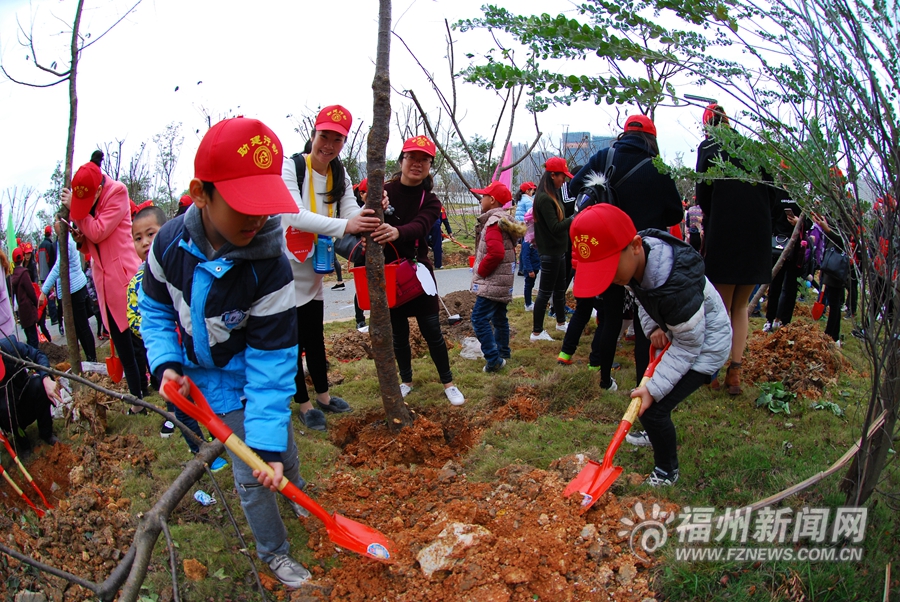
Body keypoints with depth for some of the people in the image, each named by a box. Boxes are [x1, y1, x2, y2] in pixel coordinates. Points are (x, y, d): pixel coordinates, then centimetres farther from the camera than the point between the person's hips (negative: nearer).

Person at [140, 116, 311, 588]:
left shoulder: (270, 267, -30)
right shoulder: (169, 243, -20)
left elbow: (271, 362, -27)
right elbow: (155, 310, 0)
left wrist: (268, 442, -28)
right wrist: (166, 363, -17)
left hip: (259, 371, -1)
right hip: (216, 383, 1)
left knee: (281, 454, 18)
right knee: (250, 474, 3)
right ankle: (273, 553, 28)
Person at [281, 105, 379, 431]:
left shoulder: (340, 176, 2)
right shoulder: (290, 168, -18)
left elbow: (352, 216, -8)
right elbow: (296, 216, -32)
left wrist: (371, 209, -31)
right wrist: (344, 225, -44)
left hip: (313, 268, 6)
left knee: (315, 335, 17)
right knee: (292, 338, 3)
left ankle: (323, 396, 32)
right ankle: (304, 404, 17)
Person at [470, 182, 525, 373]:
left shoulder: (494, 222, -18)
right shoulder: (503, 219, 14)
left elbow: (496, 253, -30)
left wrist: (480, 271, -16)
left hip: (492, 281, -11)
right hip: (502, 280, 11)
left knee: (479, 318, -12)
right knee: (499, 317, 19)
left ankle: (494, 360, -13)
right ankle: (503, 353, 31)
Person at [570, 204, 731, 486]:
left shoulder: (676, 286, -41)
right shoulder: (637, 258, -17)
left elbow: (688, 345, -27)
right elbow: (644, 298, 5)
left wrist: (654, 389, -27)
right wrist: (654, 327, -12)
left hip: (704, 345, -8)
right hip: (675, 332, 8)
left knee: (653, 408, -11)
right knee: (647, 393, 22)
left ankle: (666, 472, 14)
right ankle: (656, 435, 51)